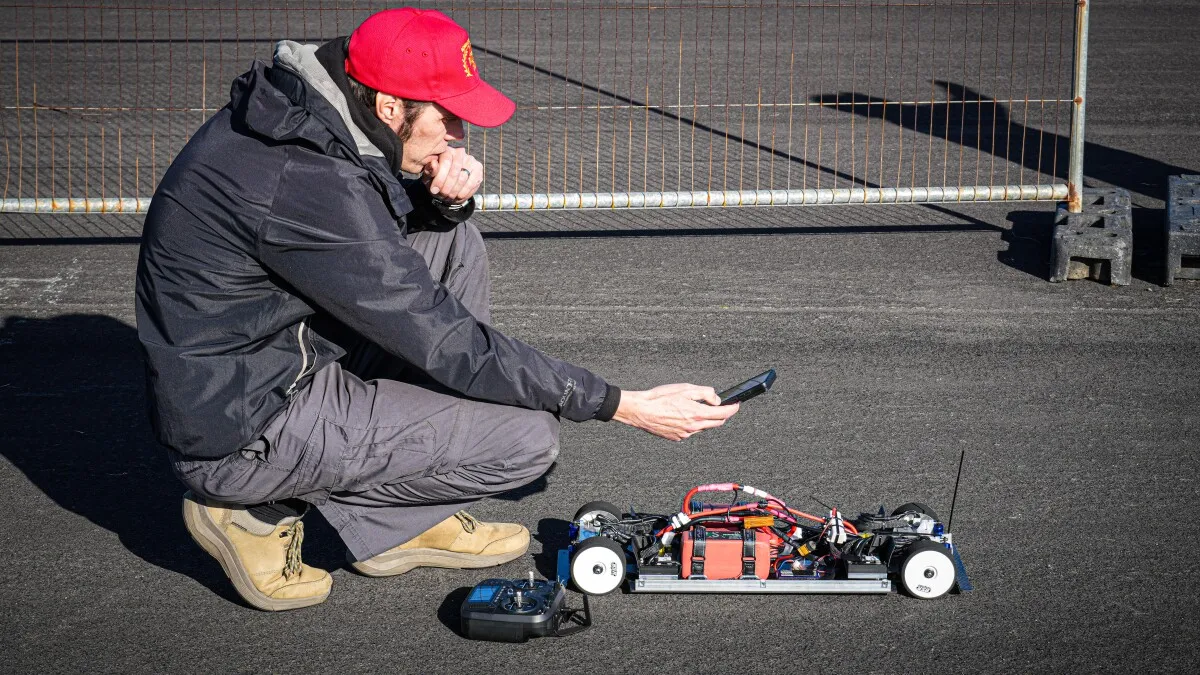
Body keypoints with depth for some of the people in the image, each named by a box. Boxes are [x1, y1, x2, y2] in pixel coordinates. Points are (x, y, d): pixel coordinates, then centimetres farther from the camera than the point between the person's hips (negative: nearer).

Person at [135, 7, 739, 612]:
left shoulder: (301, 110, 0)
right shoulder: (306, 182, -28)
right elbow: (445, 345, -23)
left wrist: (448, 191, -8)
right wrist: (626, 406, -18)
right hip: (241, 439, -10)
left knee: (452, 242, 9)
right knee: (528, 436, -10)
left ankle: (407, 523, 11)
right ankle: (262, 511, 0)